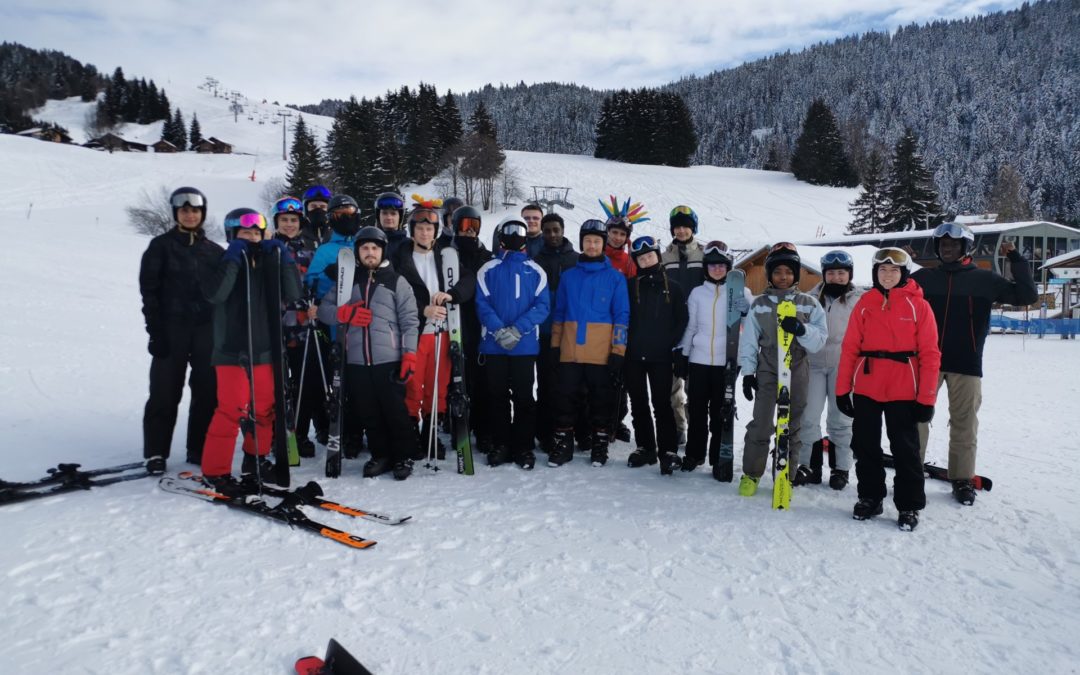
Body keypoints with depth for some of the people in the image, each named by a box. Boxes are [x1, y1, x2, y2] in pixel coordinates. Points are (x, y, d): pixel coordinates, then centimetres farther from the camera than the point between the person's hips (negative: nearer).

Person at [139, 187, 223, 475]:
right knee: (165, 393, 0)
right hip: (172, 329, -3)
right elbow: (149, 289, -2)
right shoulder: (161, 245, 3)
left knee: (207, 392, 4)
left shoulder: (214, 251, 11)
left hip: (206, 330, 3)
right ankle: (156, 453, 11)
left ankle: (199, 449, 16)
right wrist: (156, 331, -9)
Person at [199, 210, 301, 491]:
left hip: (264, 350, 5)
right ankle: (215, 470, 2)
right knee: (232, 410, -9)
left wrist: (284, 258, -9)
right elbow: (215, 293, -21)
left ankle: (256, 458, 30)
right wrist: (233, 257, -18)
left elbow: (293, 295, -1)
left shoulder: (269, 264, 11)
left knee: (265, 408, 12)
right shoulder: (224, 263, -1)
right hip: (232, 351, -5)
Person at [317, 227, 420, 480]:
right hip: (356, 362, 3)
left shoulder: (396, 281, 6)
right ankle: (381, 455, 22)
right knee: (368, 413, 7)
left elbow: (409, 321, 1)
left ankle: (403, 456, 15)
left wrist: (409, 354, -8)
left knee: (396, 411, -2)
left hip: (389, 361, -3)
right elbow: (324, 309, 13)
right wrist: (345, 313, -8)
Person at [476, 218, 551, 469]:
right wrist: (499, 330, -17)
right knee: (498, 395, 7)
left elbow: (542, 305, -2)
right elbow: (482, 304, -1)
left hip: (526, 345, 0)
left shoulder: (536, 271, 5)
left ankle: (524, 447, 13)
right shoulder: (488, 270, 5)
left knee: (524, 396, 4)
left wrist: (518, 329, -15)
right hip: (494, 345, 1)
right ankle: (501, 444, 18)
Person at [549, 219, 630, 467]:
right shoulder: (568, 276, 10)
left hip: (602, 353, -2)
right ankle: (563, 444, 15)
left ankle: (600, 445, 19)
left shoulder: (615, 278, 3)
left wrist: (618, 352, -7)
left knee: (602, 398, 7)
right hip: (569, 351, 2)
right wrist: (555, 345, 5)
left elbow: (621, 316, 0)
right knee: (566, 397, 4)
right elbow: (559, 313, 12)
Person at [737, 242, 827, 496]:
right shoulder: (759, 304, 3)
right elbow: (749, 340, 4)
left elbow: (819, 339, -5)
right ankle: (751, 474, 13)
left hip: (797, 373, 1)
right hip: (767, 372, -1)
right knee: (761, 424, -3)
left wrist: (800, 329, -23)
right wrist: (747, 372, -2)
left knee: (792, 427, 8)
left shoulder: (809, 304, 2)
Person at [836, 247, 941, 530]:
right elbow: (850, 347, 2)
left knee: (905, 449, 7)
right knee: (865, 445, 11)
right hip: (866, 389, 3)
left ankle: (909, 505, 21)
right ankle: (870, 497, 27)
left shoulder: (918, 305, -2)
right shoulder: (865, 303, 4)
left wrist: (926, 398, -7)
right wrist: (843, 388, -1)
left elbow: (930, 354, -4)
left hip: (903, 391, -2)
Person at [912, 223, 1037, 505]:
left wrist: (1016, 259, -6)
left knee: (964, 423, 5)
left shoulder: (984, 279, 5)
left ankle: (963, 480, 16)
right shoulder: (923, 277, 9)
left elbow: (1026, 296, -1)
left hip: (966, 365, -1)